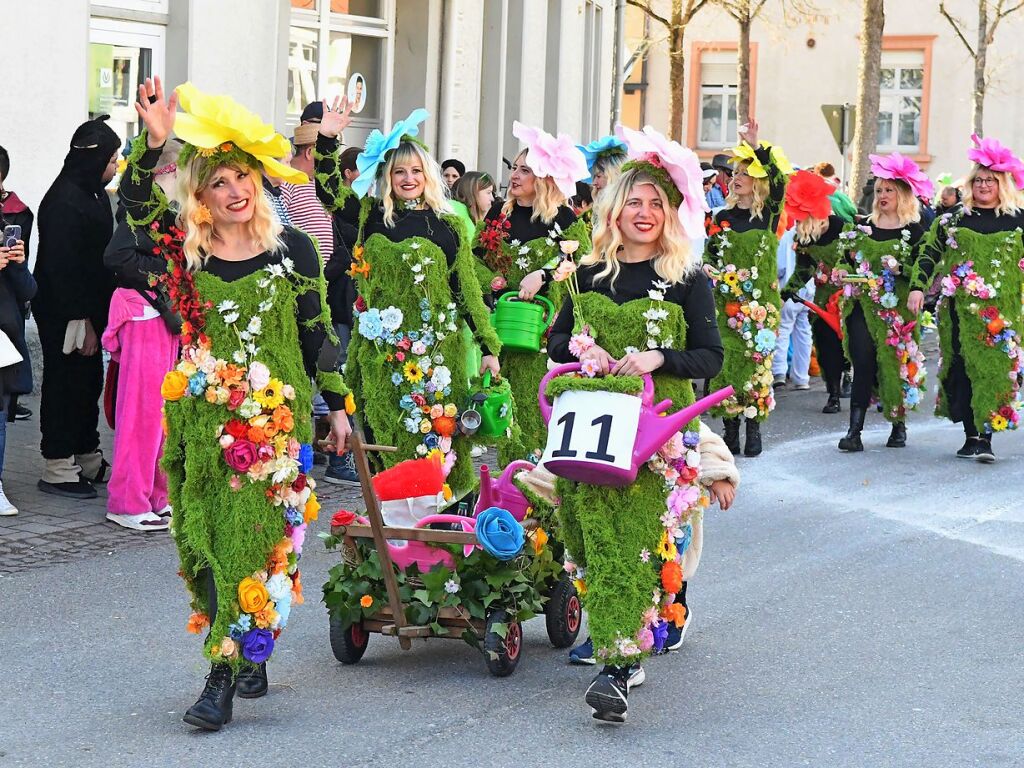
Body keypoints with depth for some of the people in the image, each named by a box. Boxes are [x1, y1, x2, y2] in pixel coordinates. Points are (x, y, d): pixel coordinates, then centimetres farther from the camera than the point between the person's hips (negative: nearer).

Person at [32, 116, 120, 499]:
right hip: (64, 313, -9)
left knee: (89, 381, 15)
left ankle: (87, 458, 26)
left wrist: (97, 315, 14)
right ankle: (58, 468, 6)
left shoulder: (93, 194, 11)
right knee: (67, 383, -2)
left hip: (89, 307, 9)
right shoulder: (64, 202, -20)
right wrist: (81, 321, -22)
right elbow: (62, 266, -23)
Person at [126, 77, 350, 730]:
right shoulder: (187, 249, 3)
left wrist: (337, 404, 7)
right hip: (204, 416, 3)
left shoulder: (292, 249, 0)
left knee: (255, 537, -7)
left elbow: (317, 330, 6)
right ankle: (250, 652, 22)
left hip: (276, 414, -2)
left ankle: (225, 674, -4)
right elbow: (137, 202, -14)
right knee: (204, 538, 6)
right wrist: (155, 142, -30)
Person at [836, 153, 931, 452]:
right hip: (863, 304, 2)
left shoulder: (914, 231, -1)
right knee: (863, 362, -10)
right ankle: (855, 430, -15)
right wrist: (847, 275, 1)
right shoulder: (863, 226, 12)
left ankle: (899, 425, 23)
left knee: (897, 364, 4)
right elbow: (849, 259, 20)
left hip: (897, 308, -2)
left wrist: (902, 268, -23)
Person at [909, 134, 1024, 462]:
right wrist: (918, 287, -2)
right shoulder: (954, 219, 10)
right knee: (962, 368, 0)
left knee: (995, 368, -9)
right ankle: (971, 435, 7)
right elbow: (929, 253, 9)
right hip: (960, 308, 1)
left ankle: (985, 437, -9)